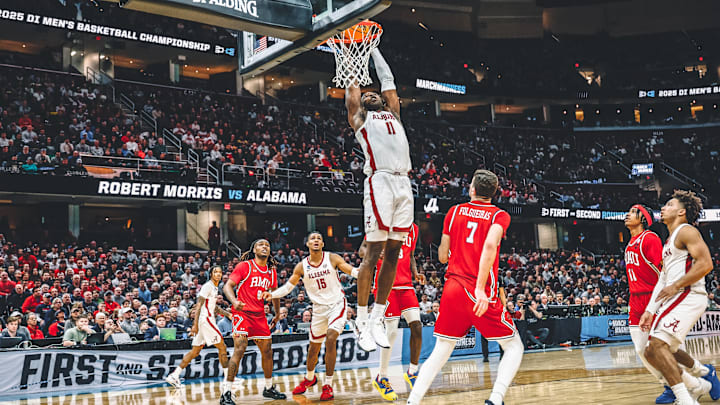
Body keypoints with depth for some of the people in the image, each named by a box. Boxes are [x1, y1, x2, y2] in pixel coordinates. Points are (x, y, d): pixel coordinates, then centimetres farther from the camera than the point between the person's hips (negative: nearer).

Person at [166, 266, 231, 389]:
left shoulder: (214, 288, 19)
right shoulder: (208, 286, -10)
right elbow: (199, 305, -17)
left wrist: (228, 314, 23)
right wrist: (195, 324, -23)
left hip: (207, 321, 10)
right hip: (206, 320, -10)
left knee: (195, 351, 9)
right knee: (222, 347, -4)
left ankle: (174, 375, 8)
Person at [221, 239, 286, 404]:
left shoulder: (271, 271, 9)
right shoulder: (245, 266, -9)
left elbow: (275, 293, 26)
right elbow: (227, 286, -15)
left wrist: (277, 315, 29)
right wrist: (234, 301, -33)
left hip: (259, 316, 7)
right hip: (242, 312, -7)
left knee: (267, 351, 12)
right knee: (240, 349, -20)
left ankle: (269, 388, 31)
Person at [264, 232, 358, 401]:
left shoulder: (332, 259, -6)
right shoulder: (302, 266, -1)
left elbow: (353, 271, -6)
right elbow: (288, 286, 6)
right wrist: (273, 294, -11)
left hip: (337, 304, -3)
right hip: (319, 308, 3)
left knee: (331, 339, -21)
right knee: (314, 346, 11)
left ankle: (328, 385, -12)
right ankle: (309, 378, 40)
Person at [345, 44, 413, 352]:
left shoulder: (393, 114, 30)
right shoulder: (359, 117, 16)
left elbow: (387, 79, 35)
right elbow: (352, 86, 20)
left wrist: (373, 47, 43)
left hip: (404, 185, 6)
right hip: (380, 182, -6)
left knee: (393, 253, 3)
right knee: (373, 252, -8)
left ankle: (377, 320, 10)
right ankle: (361, 323, -4)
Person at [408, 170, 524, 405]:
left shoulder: (455, 211, 11)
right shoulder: (499, 215, 2)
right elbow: (490, 245, -19)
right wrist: (480, 288, -23)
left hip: (452, 288, 4)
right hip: (481, 293, -4)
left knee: (440, 353, 14)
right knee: (514, 346, 10)